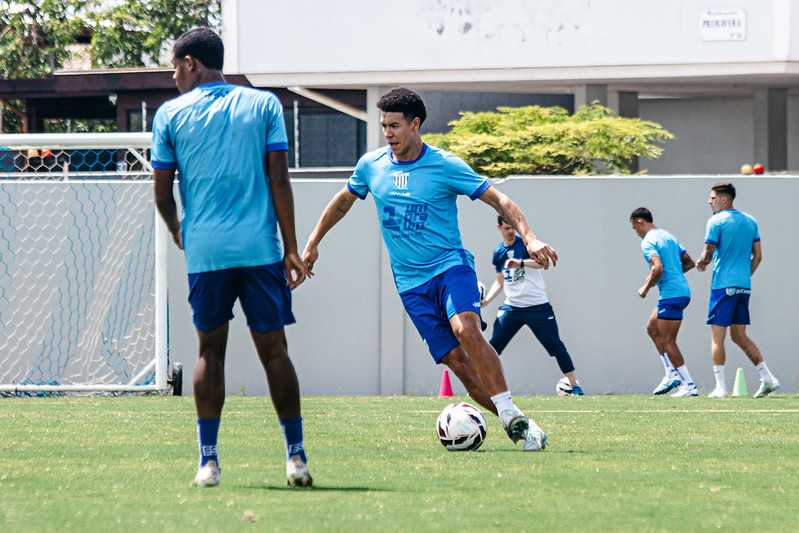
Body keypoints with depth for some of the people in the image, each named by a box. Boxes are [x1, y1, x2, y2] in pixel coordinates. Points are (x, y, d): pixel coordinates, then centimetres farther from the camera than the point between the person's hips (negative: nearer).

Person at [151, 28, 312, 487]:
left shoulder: (171, 114, 5)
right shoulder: (264, 105, 7)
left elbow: (163, 195, 7)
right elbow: (279, 180, 0)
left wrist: (177, 231, 28)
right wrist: (292, 249, 3)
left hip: (205, 249, 0)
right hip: (260, 247, 0)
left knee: (211, 351, 8)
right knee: (274, 350, 5)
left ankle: (208, 460, 1)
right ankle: (296, 456, 3)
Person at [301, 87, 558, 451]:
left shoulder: (444, 166, -7)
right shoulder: (371, 166, 5)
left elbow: (497, 199, -6)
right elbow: (343, 201, 25)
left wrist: (529, 238, -19)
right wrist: (313, 243, 26)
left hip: (451, 265, -3)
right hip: (410, 281, 3)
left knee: (466, 329, -31)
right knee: (456, 361, -10)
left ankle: (512, 417, -28)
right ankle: (511, 422, -3)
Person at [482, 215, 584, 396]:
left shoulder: (526, 242, -5)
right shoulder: (498, 253, 11)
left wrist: (520, 263, -39)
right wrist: (487, 300, 5)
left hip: (537, 305, -4)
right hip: (511, 306, 4)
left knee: (555, 345, -1)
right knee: (493, 346, -5)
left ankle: (574, 385, 7)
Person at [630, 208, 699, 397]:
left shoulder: (648, 241, -11)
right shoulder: (668, 236, 18)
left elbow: (658, 268, -25)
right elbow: (689, 263, 21)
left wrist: (646, 288, -10)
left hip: (671, 294, -10)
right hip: (682, 290, 10)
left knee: (667, 342, -4)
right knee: (652, 328, 21)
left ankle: (689, 385, -5)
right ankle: (672, 375, 16)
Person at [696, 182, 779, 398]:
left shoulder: (716, 222, -8)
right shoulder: (750, 221, 12)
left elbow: (707, 256, -12)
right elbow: (757, 256, 13)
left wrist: (700, 263, 10)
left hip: (723, 285, -7)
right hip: (744, 287, 7)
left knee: (717, 336, -3)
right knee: (739, 336, 15)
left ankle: (720, 387, -8)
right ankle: (768, 378, 7)